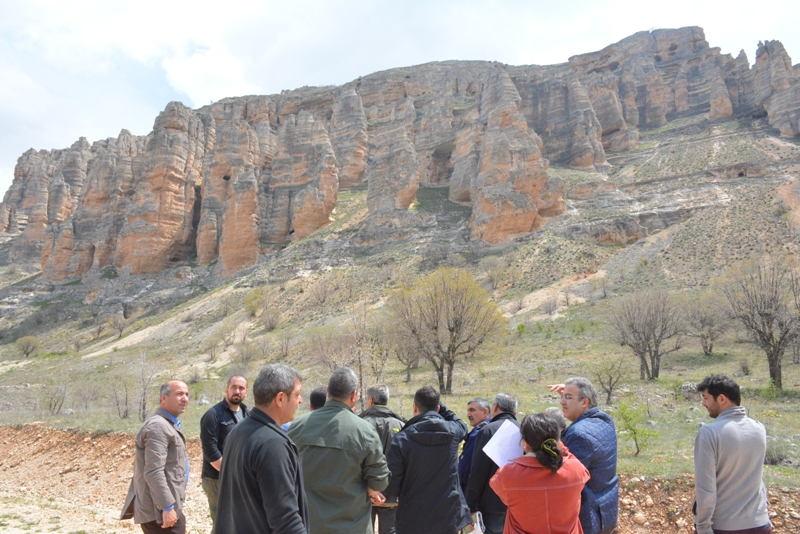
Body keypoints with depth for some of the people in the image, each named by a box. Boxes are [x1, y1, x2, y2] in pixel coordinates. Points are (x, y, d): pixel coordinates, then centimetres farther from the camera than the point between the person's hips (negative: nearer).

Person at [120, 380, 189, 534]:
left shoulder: (167, 424, 17)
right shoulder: (158, 425, -18)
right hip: (160, 509, -10)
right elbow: (154, 472, -24)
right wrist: (168, 507, -24)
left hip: (163, 505, 10)